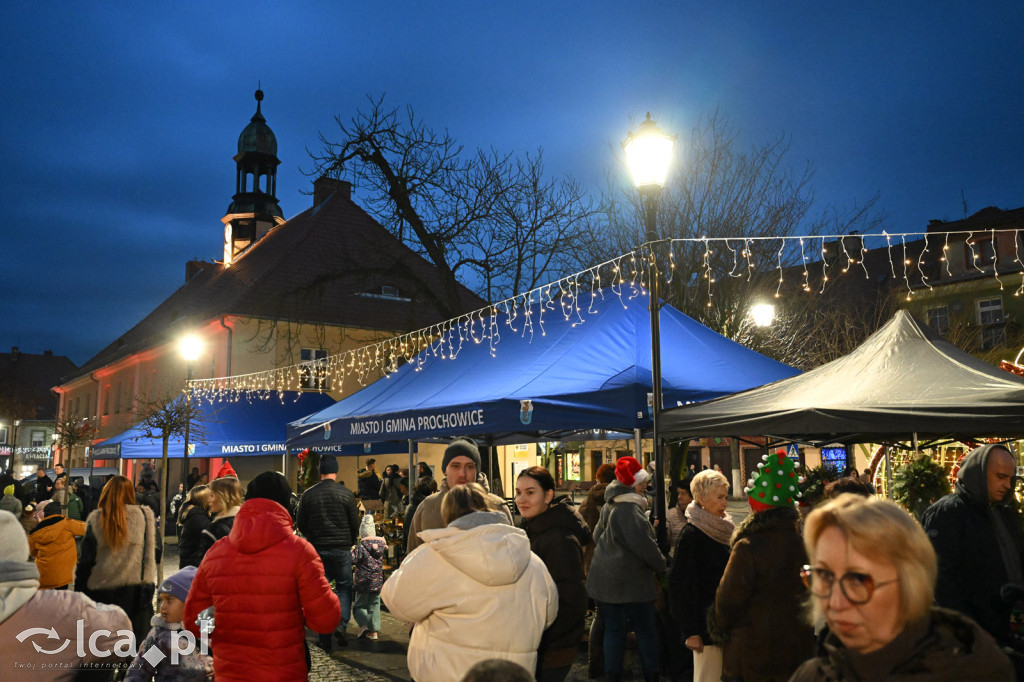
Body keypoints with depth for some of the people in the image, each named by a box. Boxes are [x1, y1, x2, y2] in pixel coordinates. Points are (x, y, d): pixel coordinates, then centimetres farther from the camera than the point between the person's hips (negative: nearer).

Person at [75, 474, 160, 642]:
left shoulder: (95, 520, -1)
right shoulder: (145, 516, -2)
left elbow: (85, 561, 1)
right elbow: (156, 553, 2)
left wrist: (79, 591, 10)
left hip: (101, 592, 1)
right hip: (137, 590, -1)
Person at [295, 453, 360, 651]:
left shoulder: (308, 495, -2)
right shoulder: (346, 494, -5)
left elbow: (300, 523, 4)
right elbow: (355, 523, -1)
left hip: (317, 549, 1)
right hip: (342, 549, -1)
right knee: (344, 587, 13)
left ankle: (324, 636, 9)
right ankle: (342, 624, -6)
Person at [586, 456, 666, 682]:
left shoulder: (607, 507, 11)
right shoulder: (629, 509, -17)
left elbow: (597, 536, 20)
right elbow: (642, 543, -20)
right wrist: (661, 567, -8)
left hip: (604, 577, 8)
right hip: (631, 580, -8)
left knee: (613, 630, 11)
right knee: (646, 630, 6)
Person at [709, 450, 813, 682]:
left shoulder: (748, 548, -23)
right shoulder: (804, 540, -4)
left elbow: (729, 599, -15)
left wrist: (719, 627, 4)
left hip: (752, 655, -6)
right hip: (799, 649, 6)